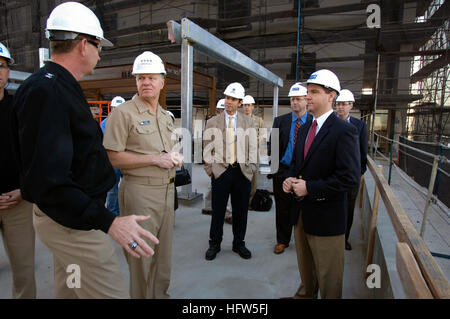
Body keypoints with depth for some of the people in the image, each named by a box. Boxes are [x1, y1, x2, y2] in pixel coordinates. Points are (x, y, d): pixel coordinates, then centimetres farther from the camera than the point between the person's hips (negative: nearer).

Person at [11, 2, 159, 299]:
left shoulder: (57, 86, 12)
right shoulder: (46, 90, -21)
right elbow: (47, 180, -27)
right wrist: (108, 221, -31)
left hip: (73, 216, 11)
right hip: (73, 221, -11)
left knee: (69, 289, 22)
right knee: (113, 293, -2)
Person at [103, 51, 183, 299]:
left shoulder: (166, 116, 14)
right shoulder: (124, 113, -9)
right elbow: (112, 157, -15)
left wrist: (176, 157, 2)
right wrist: (155, 159, -18)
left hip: (167, 189, 7)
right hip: (140, 191, -7)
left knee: (164, 251, 18)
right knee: (141, 254, 5)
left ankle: (161, 293, 37)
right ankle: (141, 296, 26)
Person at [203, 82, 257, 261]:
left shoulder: (248, 122, 9)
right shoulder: (213, 122, 6)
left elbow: (253, 147, 9)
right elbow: (207, 149, 5)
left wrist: (251, 168, 1)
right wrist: (211, 169, -2)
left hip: (242, 172, 2)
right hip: (220, 171, -1)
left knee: (241, 210, 10)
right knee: (218, 210, 6)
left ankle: (239, 243, 27)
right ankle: (214, 244, 23)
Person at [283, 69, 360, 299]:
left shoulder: (344, 131, -16)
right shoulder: (305, 129, 9)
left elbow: (350, 177, -22)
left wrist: (309, 187, -21)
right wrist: (290, 180, -3)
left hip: (326, 216, -7)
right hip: (301, 211, 7)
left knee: (328, 275, 13)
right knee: (305, 268, 26)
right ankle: (305, 294, 49)